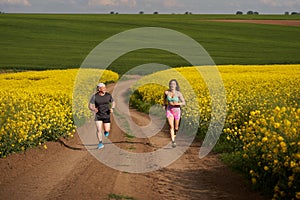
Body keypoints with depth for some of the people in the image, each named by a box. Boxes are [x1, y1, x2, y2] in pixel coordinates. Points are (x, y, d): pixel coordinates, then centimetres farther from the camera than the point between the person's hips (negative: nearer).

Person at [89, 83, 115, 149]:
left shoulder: (108, 95, -6)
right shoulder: (94, 96, -11)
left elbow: (113, 102, 9)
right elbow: (90, 106, -11)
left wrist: (112, 108, -12)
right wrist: (94, 109, -33)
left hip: (106, 115, 1)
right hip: (98, 116, -1)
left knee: (107, 130, 1)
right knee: (99, 129, -15)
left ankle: (106, 130, 36)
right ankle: (100, 143, -6)